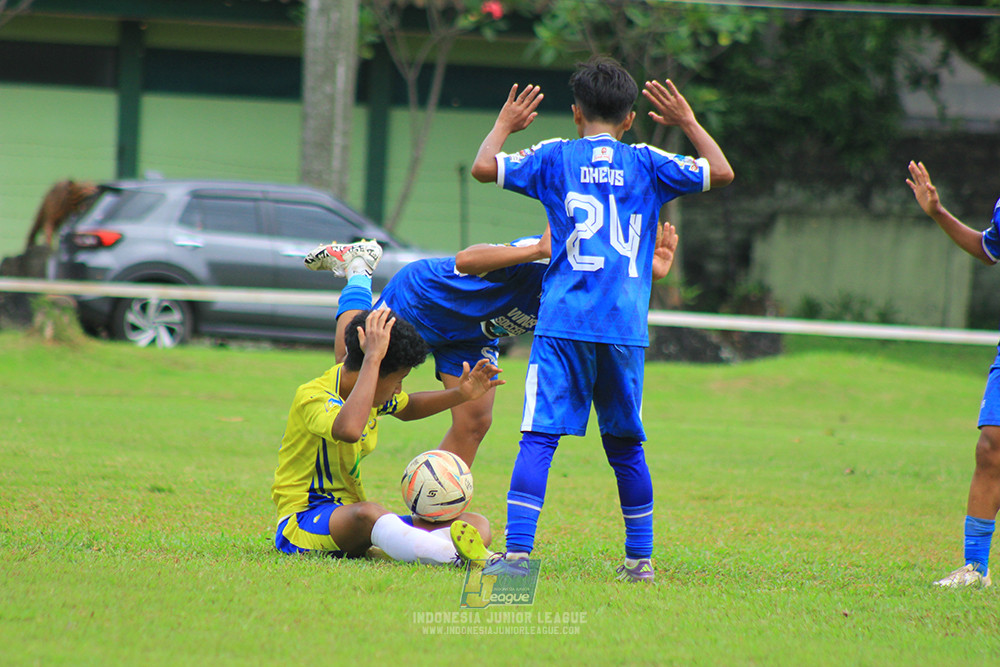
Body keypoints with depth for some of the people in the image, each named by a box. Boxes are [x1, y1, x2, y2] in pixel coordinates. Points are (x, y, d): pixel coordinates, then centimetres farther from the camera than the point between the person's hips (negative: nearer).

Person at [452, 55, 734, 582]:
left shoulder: (555, 157, 5)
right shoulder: (646, 164, 9)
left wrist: (505, 124, 19)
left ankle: (517, 552, -18)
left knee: (538, 438, -7)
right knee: (626, 445, 14)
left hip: (564, 323, -2)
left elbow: (483, 168, 1)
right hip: (626, 327, 2)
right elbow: (721, 173, 16)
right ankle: (640, 558, 18)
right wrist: (688, 122, 29)